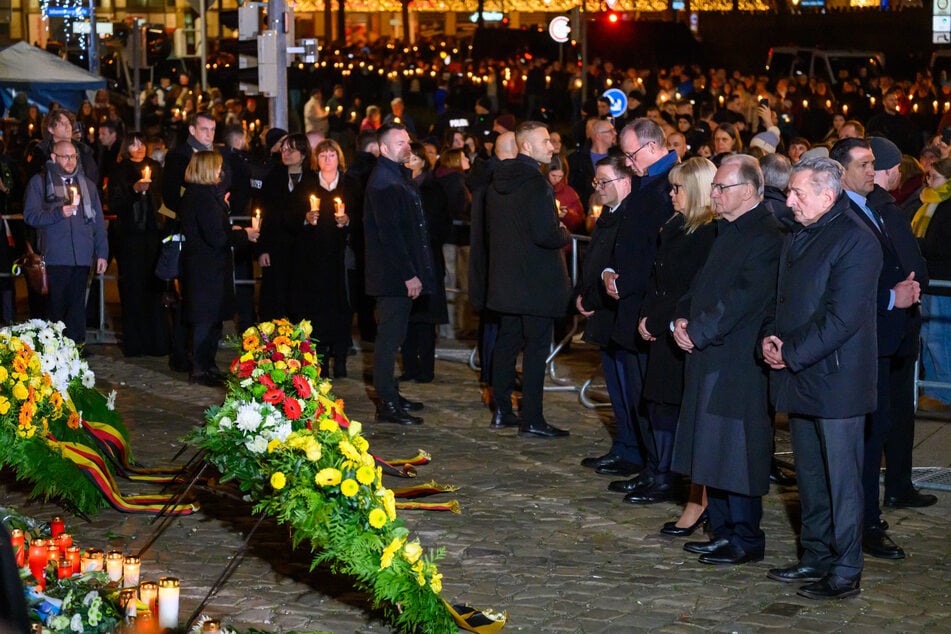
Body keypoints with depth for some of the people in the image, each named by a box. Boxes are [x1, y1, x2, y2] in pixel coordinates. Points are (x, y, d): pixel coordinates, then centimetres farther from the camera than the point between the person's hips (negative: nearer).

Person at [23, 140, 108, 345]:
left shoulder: (87, 184, 17)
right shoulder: (40, 182, 6)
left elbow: (98, 221, 17)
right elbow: (30, 215, -3)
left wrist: (102, 252, 10)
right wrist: (58, 213, -16)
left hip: (82, 257, 3)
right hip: (54, 257, -3)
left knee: (77, 305, 4)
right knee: (55, 305, -2)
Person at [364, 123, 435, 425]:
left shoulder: (400, 176, 16)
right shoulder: (383, 182, -16)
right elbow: (389, 234, -21)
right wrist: (409, 275, -20)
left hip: (402, 272, 10)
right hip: (392, 274, -10)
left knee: (393, 335, 15)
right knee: (390, 336, -6)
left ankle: (391, 395, 23)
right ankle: (386, 405, -2)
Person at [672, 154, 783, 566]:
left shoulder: (766, 237, -15)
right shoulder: (726, 231, 15)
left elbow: (744, 298, -21)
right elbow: (703, 283, 21)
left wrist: (698, 332, -16)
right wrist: (683, 318, 4)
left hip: (739, 363, -9)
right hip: (709, 358, 9)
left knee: (735, 453, -4)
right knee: (713, 453, 13)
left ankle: (745, 539, 5)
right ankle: (723, 532, 22)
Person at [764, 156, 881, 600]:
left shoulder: (856, 241, -15)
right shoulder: (797, 238, 14)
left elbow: (842, 318, -20)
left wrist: (791, 354, -16)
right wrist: (770, 336, 1)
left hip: (835, 380, -9)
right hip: (800, 380, 9)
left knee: (841, 480, -1)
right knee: (809, 476, 16)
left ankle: (845, 572, 6)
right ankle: (816, 558, 27)